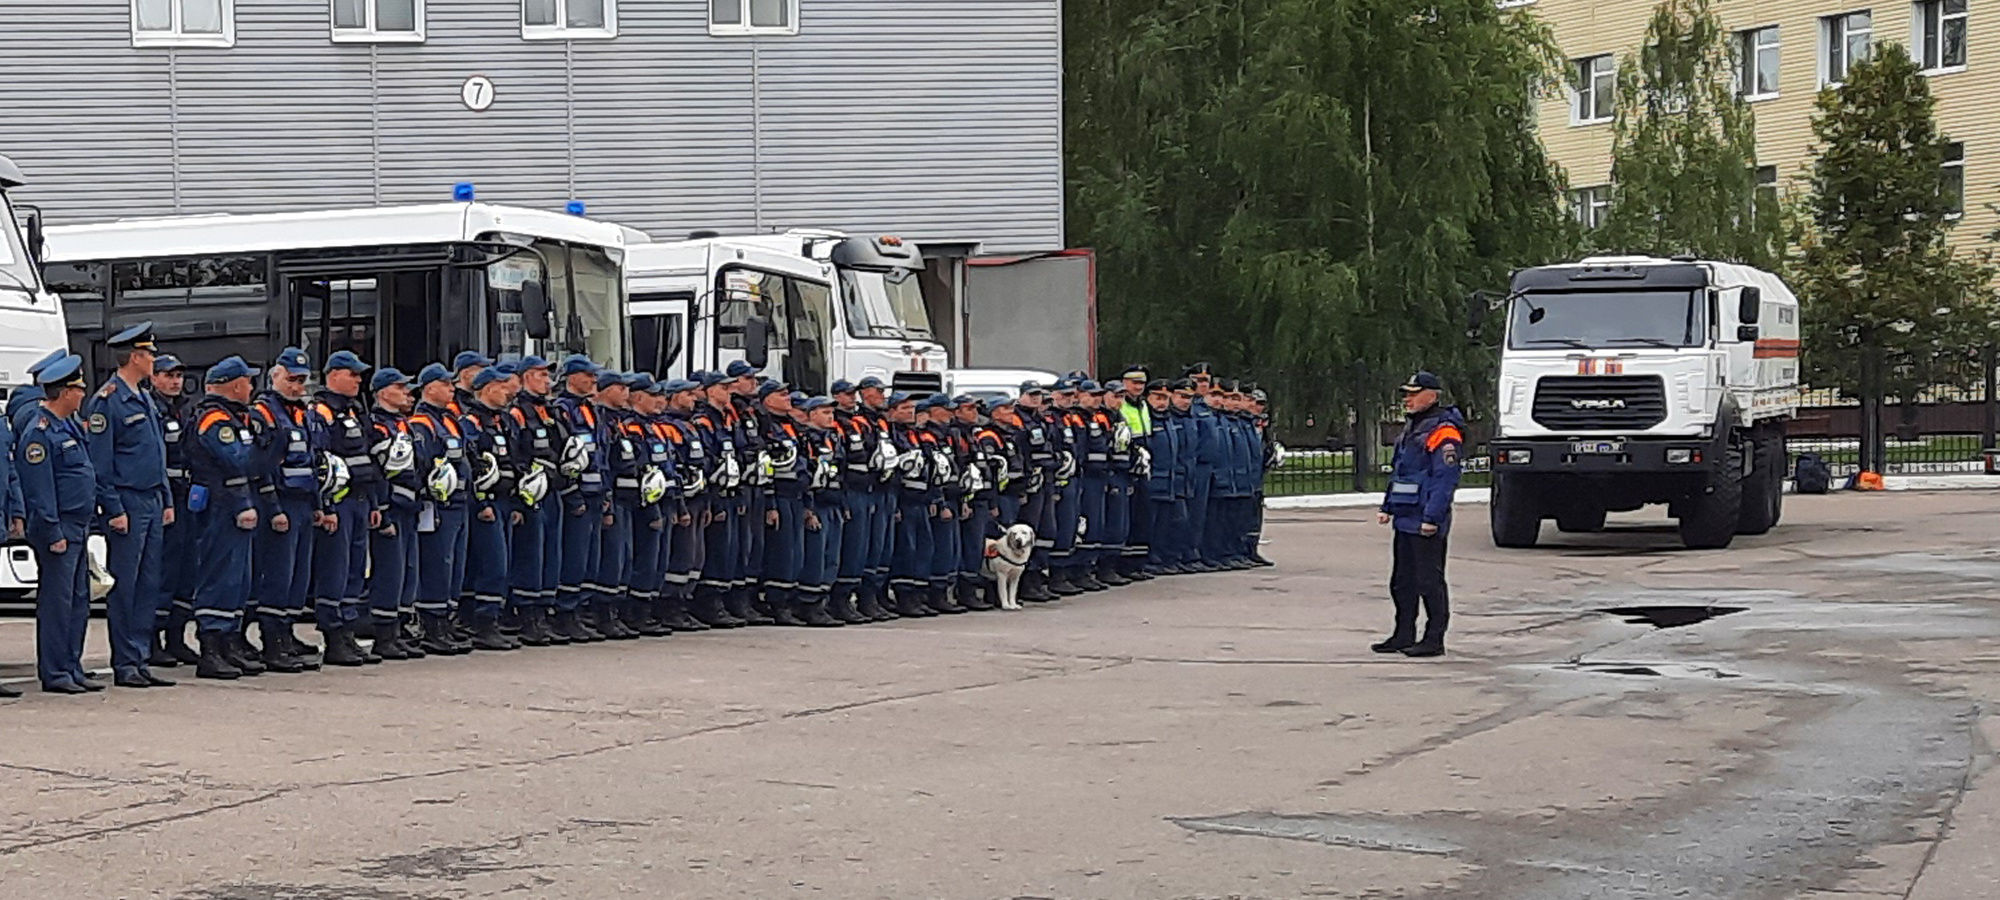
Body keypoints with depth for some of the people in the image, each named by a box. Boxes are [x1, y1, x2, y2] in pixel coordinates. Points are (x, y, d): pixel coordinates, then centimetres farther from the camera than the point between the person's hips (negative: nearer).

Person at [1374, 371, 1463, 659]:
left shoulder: (1442, 432, -14)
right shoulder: (1411, 428, 18)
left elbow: (1445, 479, -19)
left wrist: (1432, 517, -23)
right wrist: (1387, 506, 20)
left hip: (1426, 522, -10)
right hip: (1405, 518, 10)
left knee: (1429, 581, -4)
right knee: (1402, 581, 14)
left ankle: (1434, 640, 1)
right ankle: (1404, 636, 22)